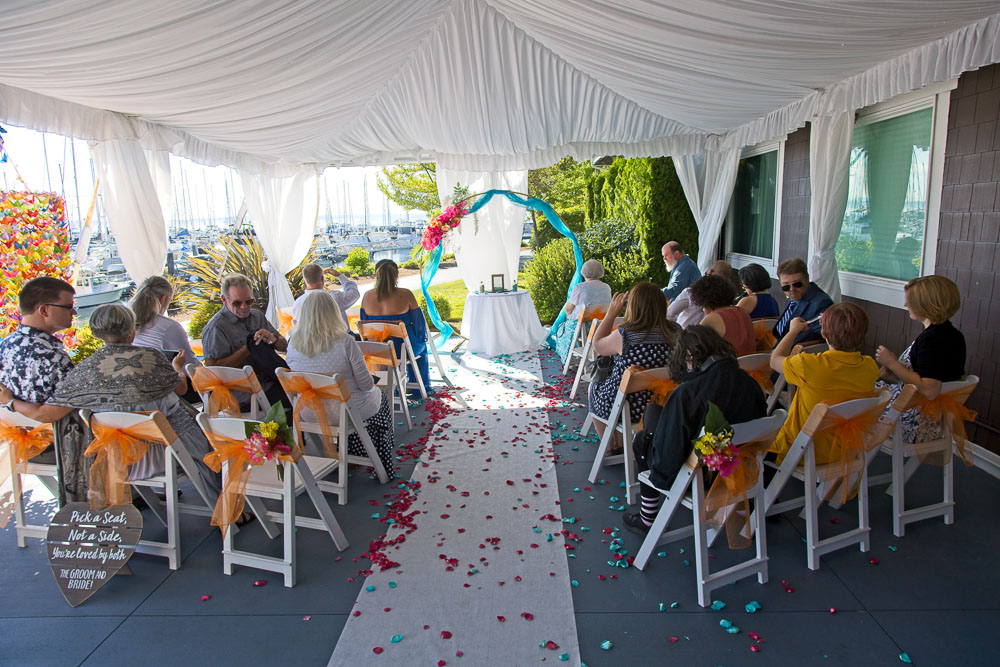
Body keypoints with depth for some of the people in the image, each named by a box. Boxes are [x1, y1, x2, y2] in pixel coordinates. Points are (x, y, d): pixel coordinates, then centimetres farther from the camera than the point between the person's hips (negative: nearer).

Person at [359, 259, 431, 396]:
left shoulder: (367, 296, -7)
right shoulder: (405, 295, -17)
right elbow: (419, 324, -7)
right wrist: (421, 338, 14)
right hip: (403, 349, -3)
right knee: (421, 345, 33)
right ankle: (423, 388, 43)